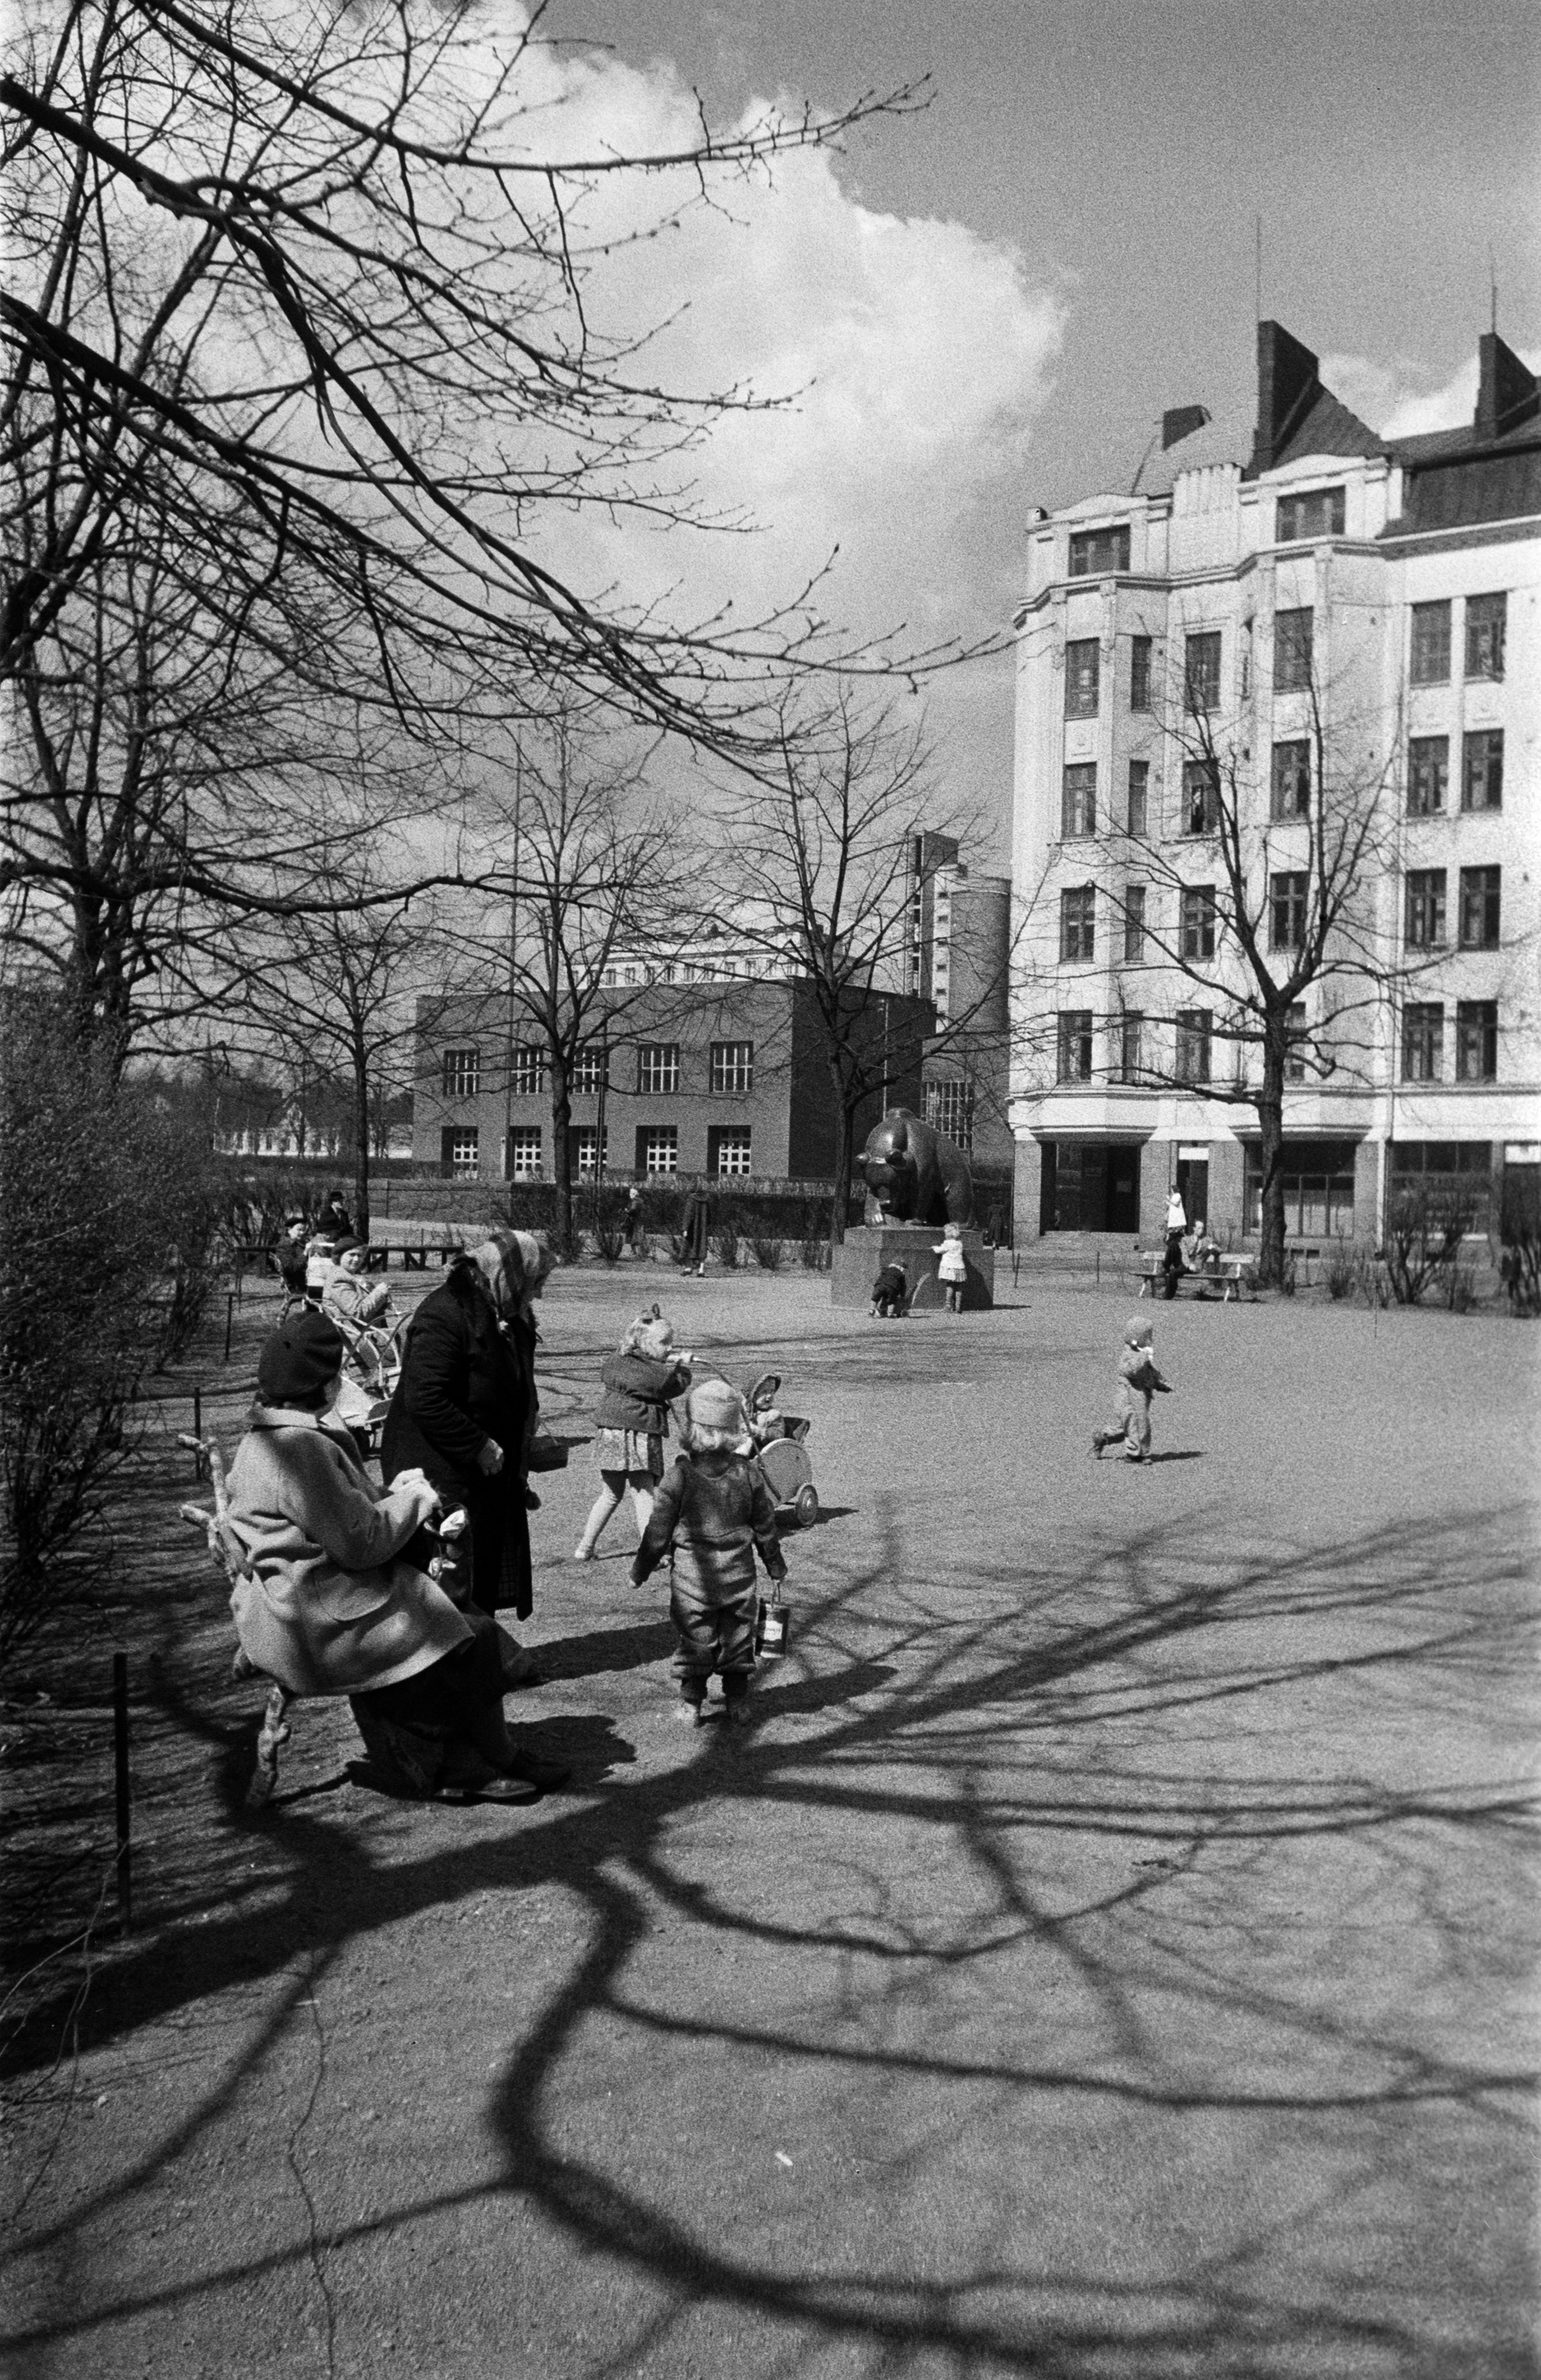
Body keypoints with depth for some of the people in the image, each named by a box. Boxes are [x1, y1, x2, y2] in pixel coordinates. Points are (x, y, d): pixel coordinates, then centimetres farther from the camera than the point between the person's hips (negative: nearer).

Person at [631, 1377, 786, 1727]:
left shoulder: (678, 1475, -14)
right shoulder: (749, 1472, -6)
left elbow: (659, 1530, -7)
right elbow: (765, 1526, 4)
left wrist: (641, 1568, 6)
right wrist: (775, 1565, 18)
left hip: (691, 1572, -2)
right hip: (738, 1572, 2)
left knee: (694, 1638, 8)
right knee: (737, 1636, 13)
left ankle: (691, 1703, 11)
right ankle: (737, 1701, 19)